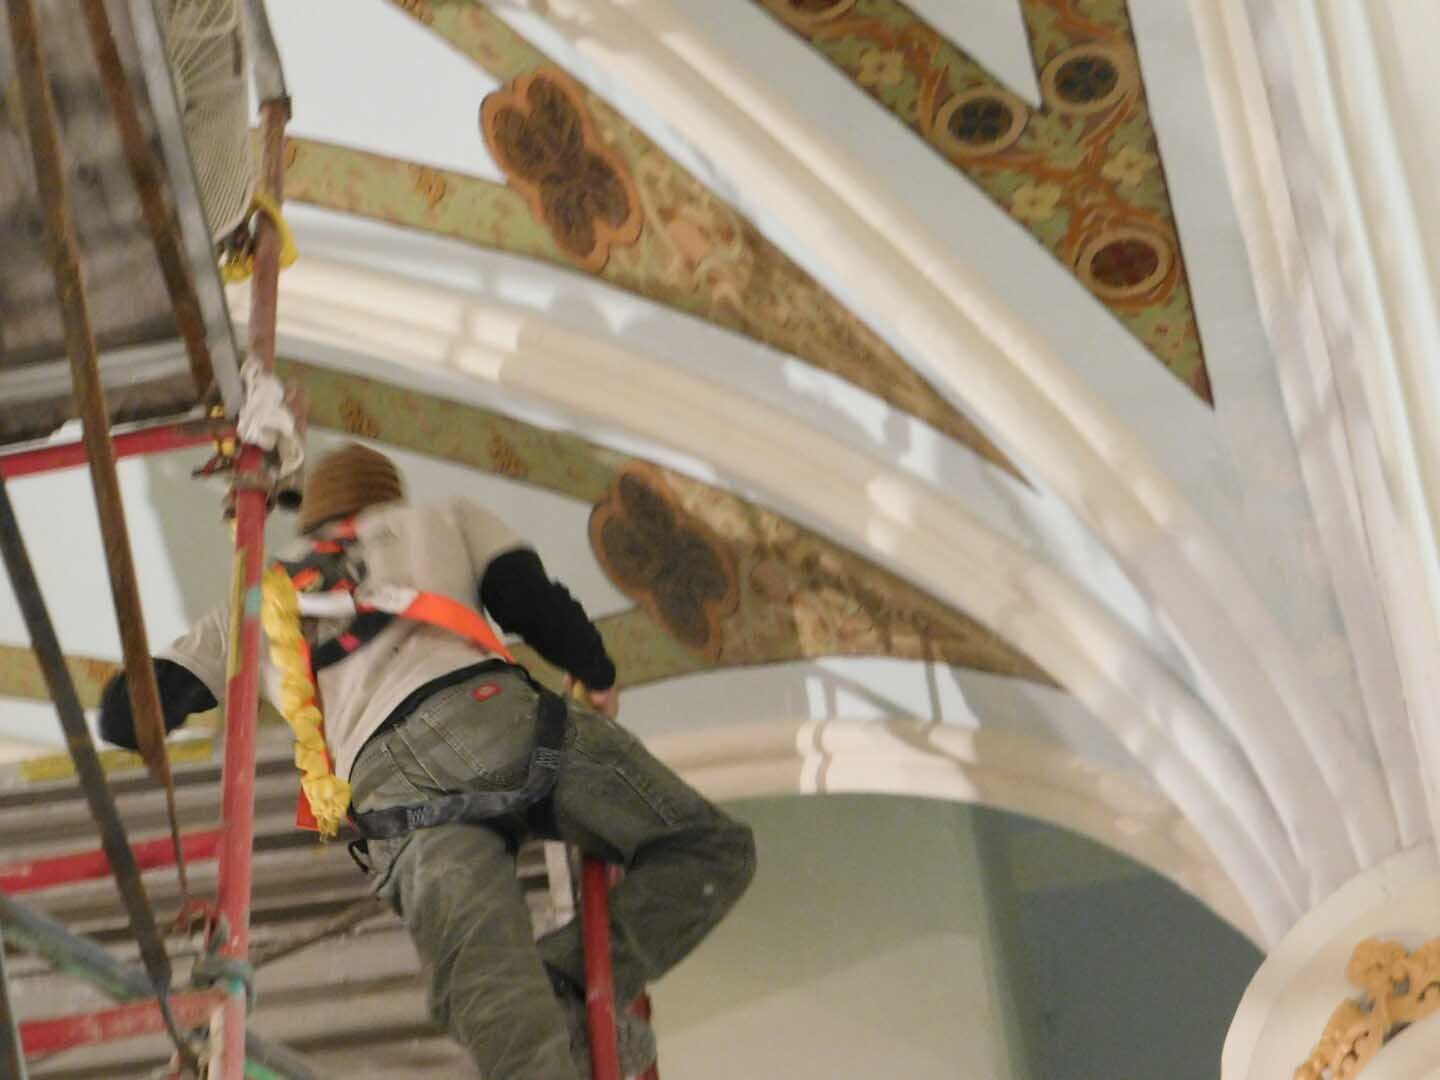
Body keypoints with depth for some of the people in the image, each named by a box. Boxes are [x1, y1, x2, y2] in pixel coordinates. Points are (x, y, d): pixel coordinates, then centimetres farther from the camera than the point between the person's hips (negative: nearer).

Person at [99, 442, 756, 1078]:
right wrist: (597, 676, 35)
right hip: (492, 717, -1)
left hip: (388, 785, 1)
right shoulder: (443, 518, 34)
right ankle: (567, 989, -13)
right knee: (710, 849, 9)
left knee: (488, 984, -19)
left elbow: (124, 718, 32)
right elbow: (530, 598, 17)